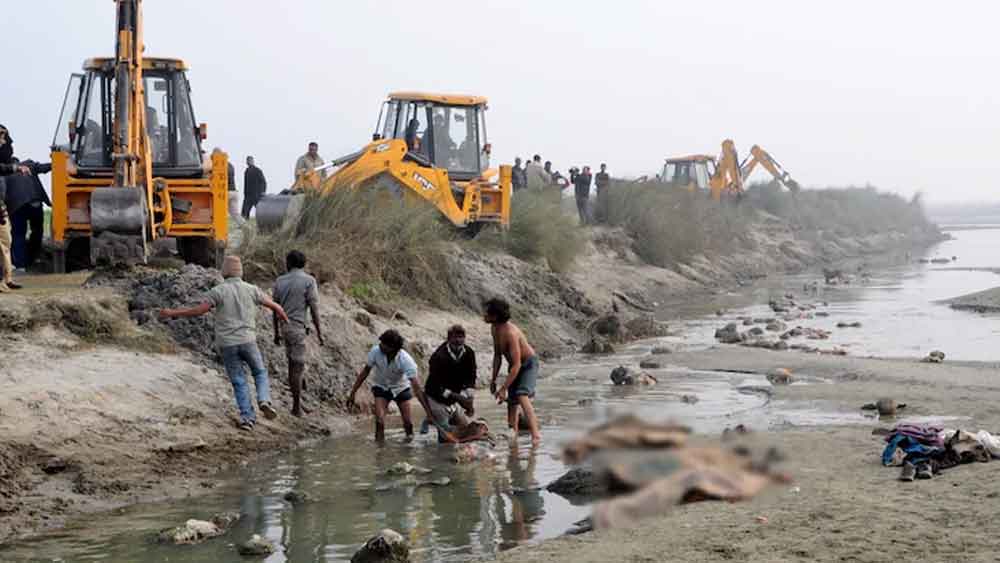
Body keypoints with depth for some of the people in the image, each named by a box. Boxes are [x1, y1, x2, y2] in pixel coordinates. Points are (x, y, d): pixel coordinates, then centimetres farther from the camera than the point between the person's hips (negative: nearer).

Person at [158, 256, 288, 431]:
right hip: (247, 341, 1)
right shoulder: (251, 289, 2)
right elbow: (274, 306, 13)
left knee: (239, 382, 9)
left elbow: (197, 311, -11)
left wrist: (172, 313, 0)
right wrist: (286, 319, 33)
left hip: (226, 344, 0)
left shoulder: (218, 291, -6)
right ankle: (264, 400, -3)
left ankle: (247, 417, 1)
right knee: (260, 372, 21)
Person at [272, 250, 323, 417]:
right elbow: (314, 308, -9)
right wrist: (319, 332, -3)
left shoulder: (279, 281, 9)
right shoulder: (309, 280, -5)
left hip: (285, 326, 5)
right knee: (298, 366, -3)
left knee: (292, 364, 13)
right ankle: (296, 406, -2)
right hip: (298, 326, -5)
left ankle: (297, 403, 16)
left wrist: (276, 332, 19)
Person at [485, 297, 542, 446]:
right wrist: (493, 379, 8)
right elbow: (497, 356, 9)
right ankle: (513, 433, 27)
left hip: (529, 364, -9)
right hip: (515, 365, 9)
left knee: (522, 396, -27)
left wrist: (503, 388, -31)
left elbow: (516, 365, -33)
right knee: (511, 401, 12)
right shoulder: (494, 329, -5)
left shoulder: (510, 333, -33)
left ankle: (535, 434, -32)